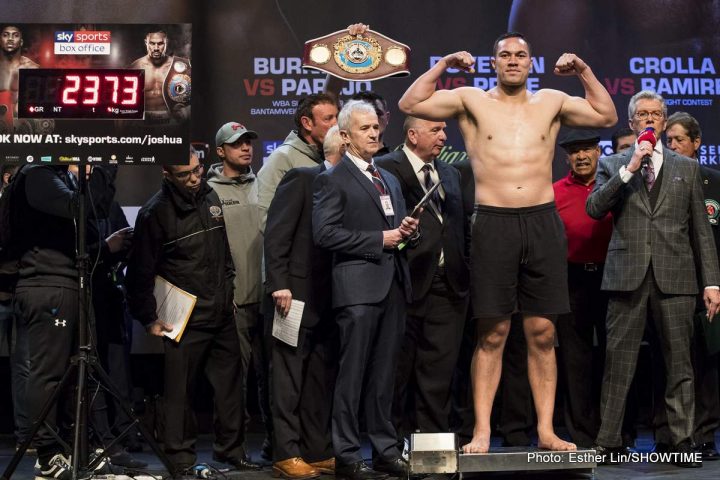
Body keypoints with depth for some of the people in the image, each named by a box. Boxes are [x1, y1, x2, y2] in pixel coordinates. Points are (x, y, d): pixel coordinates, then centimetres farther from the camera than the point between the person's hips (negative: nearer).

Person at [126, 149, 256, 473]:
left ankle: (231, 448, 24)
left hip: (223, 313, 6)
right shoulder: (155, 213, -10)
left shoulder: (211, 198, 8)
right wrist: (149, 318, -6)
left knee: (230, 385, 11)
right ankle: (180, 458, 11)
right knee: (180, 390, -1)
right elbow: (141, 271, -7)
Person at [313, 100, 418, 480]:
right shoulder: (332, 180, -2)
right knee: (353, 374, -4)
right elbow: (325, 233, -13)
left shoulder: (390, 180, 22)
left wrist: (406, 231, 5)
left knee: (384, 375, 10)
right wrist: (379, 239, -13)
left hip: (393, 285, 7)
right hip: (358, 287, -7)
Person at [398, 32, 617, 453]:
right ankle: (482, 433, 3)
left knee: (542, 333, 3)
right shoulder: (471, 101, 8)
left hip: (543, 221, 2)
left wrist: (585, 72, 10)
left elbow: (607, 116, 17)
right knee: (492, 334, -1)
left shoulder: (551, 102, 13)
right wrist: (442, 66, -1)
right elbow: (410, 105, 3)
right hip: (493, 224, -2)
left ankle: (546, 431, 8)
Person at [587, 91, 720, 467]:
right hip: (627, 274, -1)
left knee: (679, 362, 2)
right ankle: (608, 442, 4)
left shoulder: (686, 168, 15)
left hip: (675, 276, 1)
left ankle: (683, 442, 8)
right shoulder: (613, 165, 12)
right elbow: (594, 208, -4)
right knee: (618, 361, -1)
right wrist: (629, 168, -9)